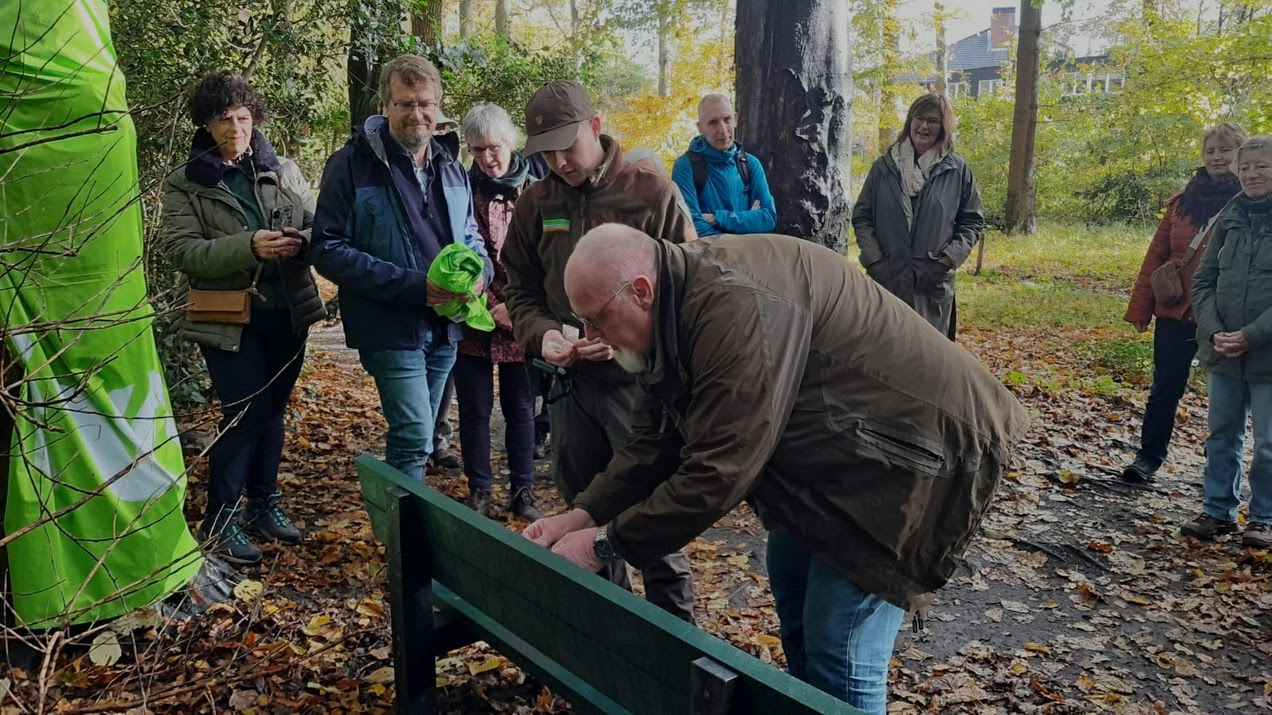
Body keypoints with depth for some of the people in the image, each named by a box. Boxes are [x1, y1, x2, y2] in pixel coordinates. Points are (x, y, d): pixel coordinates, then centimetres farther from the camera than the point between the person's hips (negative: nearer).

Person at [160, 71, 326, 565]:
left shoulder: (285, 172, 8)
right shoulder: (185, 184, 0)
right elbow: (180, 250, -11)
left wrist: (301, 240, -18)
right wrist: (248, 247, -24)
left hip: (286, 312, 4)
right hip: (230, 319, -3)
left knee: (273, 411, 13)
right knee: (246, 413, -5)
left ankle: (264, 503, 30)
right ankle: (220, 520, 12)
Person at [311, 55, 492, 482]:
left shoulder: (451, 168, 10)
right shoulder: (352, 165, -10)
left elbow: (469, 236, 21)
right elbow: (329, 250, -14)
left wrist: (480, 270, -5)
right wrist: (412, 286, -22)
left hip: (445, 327, 6)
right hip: (390, 329, -6)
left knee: (416, 435, 17)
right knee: (415, 437, -13)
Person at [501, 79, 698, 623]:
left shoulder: (652, 194, -5)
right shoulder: (535, 203, 7)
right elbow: (521, 291, 14)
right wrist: (542, 334, -7)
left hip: (638, 379, -4)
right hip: (568, 380, 5)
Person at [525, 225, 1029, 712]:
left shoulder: (734, 305, -32)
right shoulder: (679, 305, 0)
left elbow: (719, 471, -31)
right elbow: (654, 442, 5)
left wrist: (604, 544, -21)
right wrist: (584, 514, -6)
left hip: (908, 444, -10)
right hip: (830, 448, 10)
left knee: (837, 653, -7)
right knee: (793, 593, 19)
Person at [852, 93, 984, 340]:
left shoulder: (958, 170, 3)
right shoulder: (884, 166, 5)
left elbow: (973, 221, 7)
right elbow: (861, 216, 7)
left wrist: (947, 260, -6)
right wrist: (874, 260, -4)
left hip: (934, 284, 0)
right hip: (885, 280, 1)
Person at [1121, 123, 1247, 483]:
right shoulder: (1184, 201, 5)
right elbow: (1156, 256, 6)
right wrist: (1140, 309, 3)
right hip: (1175, 311, 2)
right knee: (1165, 388, 8)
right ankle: (1149, 456, 22)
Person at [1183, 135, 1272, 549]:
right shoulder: (1230, 218, 5)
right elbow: (1203, 280, 6)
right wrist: (1213, 330, -7)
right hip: (1222, 354, 4)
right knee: (1221, 436, 13)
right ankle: (1218, 510, 25)